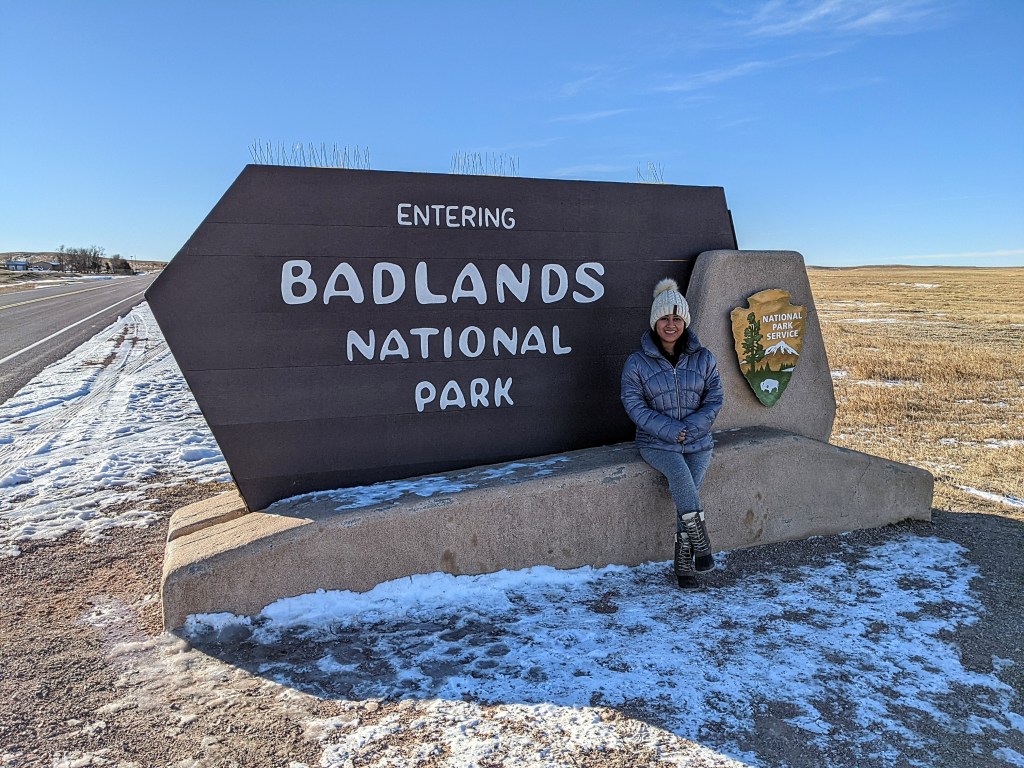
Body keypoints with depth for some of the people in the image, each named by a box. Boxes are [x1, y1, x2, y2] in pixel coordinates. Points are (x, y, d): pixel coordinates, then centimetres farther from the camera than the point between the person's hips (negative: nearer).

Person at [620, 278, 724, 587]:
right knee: (680, 474, -31)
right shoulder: (637, 362, -2)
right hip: (656, 442, -2)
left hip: (698, 441, 2)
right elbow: (633, 403, -6)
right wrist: (670, 429, -16)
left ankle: (683, 560, -7)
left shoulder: (703, 358, 4)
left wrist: (690, 428, -13)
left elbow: (714, 400, 4)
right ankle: (701, 544, -22)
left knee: (690, 489, -19)